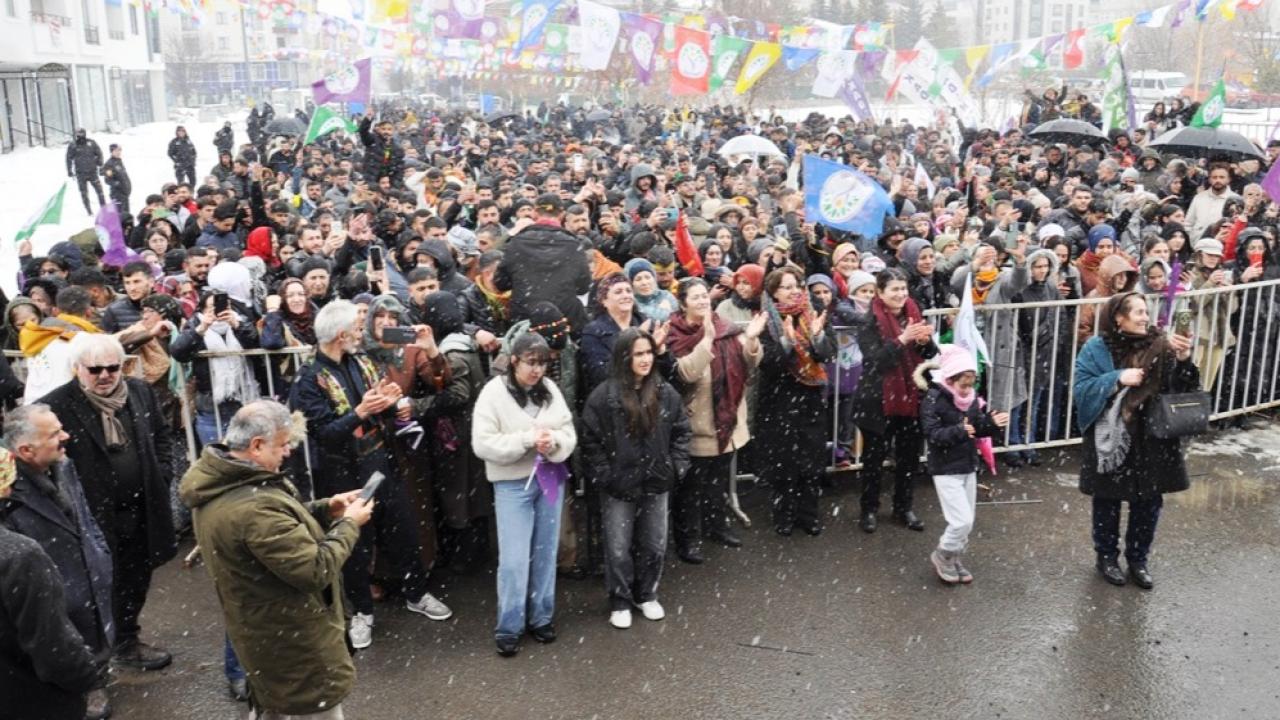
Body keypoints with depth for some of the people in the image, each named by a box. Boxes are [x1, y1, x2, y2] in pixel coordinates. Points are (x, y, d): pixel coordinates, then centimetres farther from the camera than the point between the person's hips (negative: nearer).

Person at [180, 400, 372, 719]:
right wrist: (349, 524, -16)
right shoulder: (254, 506, -35)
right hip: (289, 635, -10)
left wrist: (325, 508, 0)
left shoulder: (217, 483, -3)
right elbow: (316, 570, -29)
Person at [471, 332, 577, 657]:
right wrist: (527, 439, -22)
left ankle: (541, 617, 28)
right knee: (514, 558, -3)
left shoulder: (550, 389, 2)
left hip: (551, 479, 5)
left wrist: (554, 441, -20)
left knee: (546, 553, 13)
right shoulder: (493, 392, -11)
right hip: (513, 484, -4)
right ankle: (509, 627, 11)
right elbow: (482, 444, -16)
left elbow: (570, 434, 3)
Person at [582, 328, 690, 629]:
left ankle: (646, 595, 34)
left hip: (656, 484, 3)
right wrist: (605, 476, -11)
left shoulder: (665, 393, -1)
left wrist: (677, 466, 0)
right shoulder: (604, 396, -13)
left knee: (654, 544, 14)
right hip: (620, 486, -3)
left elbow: (681, 431, 8)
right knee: (618, 547, 6)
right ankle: (620, 602, 24)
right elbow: (590, 441, -8)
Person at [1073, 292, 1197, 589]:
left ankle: (1138, 559, 30)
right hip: (1110, 439, -2)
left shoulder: (1161, 346, -2)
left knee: (1149, 501, 11)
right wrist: (1118, 379, -23)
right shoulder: (1097, 349, -9)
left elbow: (1182, 389, -3)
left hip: (1153, 439, 3)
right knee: (1108, 500, 11)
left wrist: (1183, 361, -20)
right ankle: (1107, 556, 29)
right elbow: (1082, 388, -13)